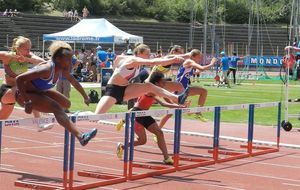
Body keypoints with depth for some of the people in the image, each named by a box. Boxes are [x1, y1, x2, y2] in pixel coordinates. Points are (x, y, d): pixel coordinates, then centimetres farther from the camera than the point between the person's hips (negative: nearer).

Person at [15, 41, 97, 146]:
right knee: (57, 108, -28)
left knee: (66, 104, 7)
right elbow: (19, 78, -36)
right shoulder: (47, 69, -32)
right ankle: (81, 136, -37)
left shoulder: (62, 69, -7)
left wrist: (85, 97, 22)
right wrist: (26, 102, -34)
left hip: (39, 92, 9)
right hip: (24, 94, -9)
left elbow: (74, 82, 14)